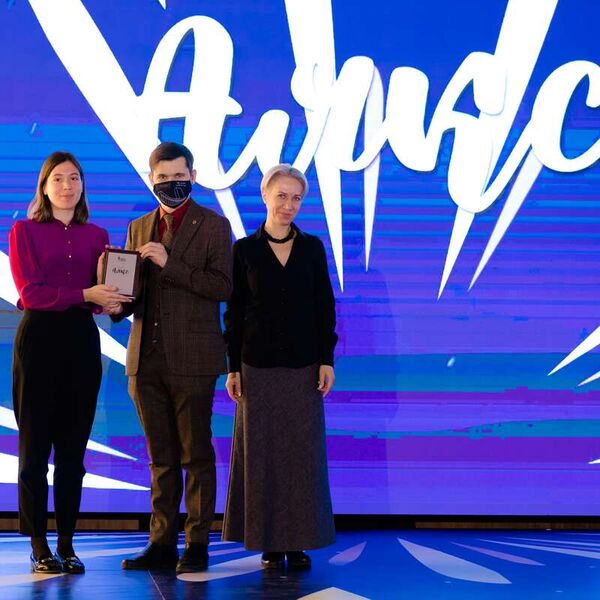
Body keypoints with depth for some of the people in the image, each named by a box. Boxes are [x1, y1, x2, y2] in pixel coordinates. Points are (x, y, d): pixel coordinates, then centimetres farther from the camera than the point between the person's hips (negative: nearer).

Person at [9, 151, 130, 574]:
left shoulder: (97, 236, 12)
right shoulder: (24, 231, 2)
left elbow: (104, 298, 8)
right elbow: (30, 292, -9)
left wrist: (107, 283, -15)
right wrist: (84, 294, -19)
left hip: (82, 341, 3)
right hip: (39, 338, -3)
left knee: (73, 449, 6)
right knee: (35, 447, 0)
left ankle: (67, 544, 12)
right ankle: (39, 546, 5)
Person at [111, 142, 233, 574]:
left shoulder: (213, 226, -1)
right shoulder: (139, 228, 15)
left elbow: (223, 286, -11)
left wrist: (170, 265, -18)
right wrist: (118, 303, -4)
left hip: (192, 359, -5)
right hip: (147, 359, 5)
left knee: (196, 454, 2)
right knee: (161, 457, 11)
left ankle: (198, 545, 9)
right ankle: (162, 543, 16)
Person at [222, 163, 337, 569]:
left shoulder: (312, 248, 6)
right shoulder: (245, 249, 2)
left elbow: (326, 307, 6)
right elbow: (234, 312, 2)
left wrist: (327, 360, -2)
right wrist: (233, 367, -2)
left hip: (303, 364, 1)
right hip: (258, 365, -1)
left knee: (303, 452, 2)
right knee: (262, 453, 2)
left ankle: (300, 541, 11)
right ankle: (269, 542, 11)